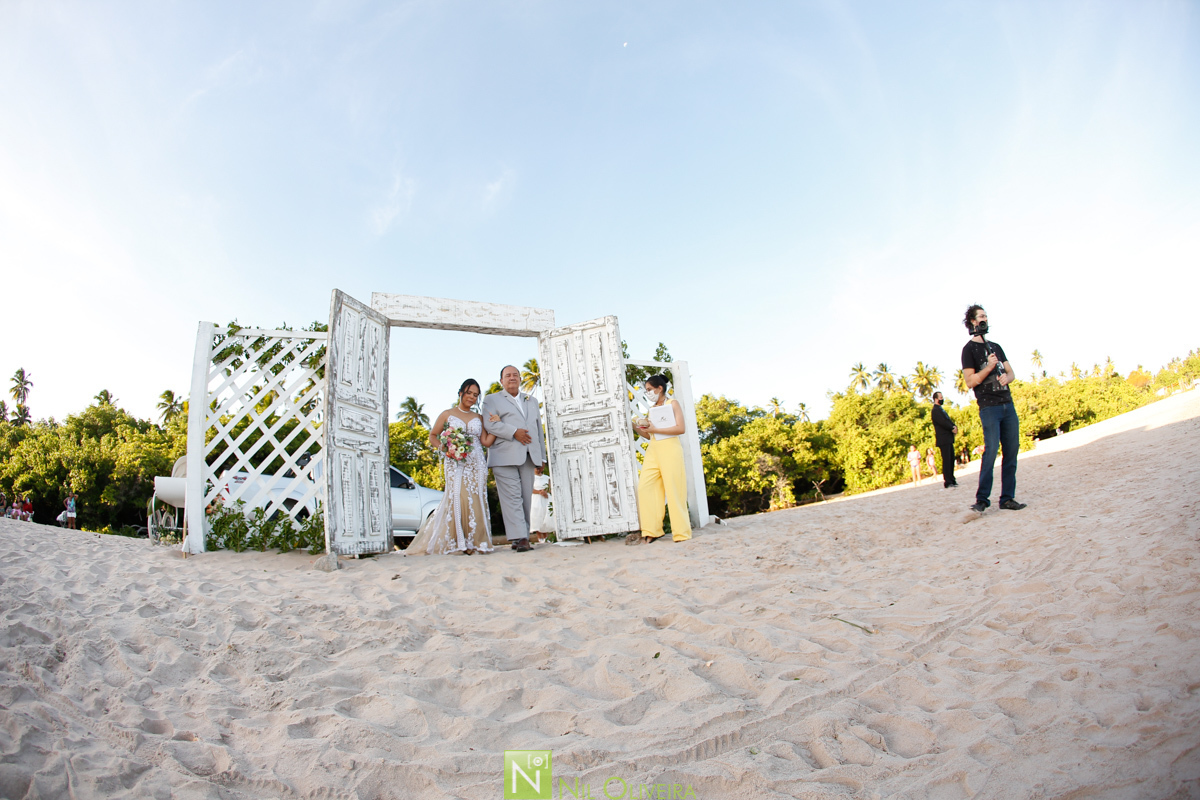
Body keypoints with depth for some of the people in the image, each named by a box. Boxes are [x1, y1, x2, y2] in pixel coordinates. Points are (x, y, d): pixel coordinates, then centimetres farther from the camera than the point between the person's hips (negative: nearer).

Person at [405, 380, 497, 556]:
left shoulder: (479, 418, 16)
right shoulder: (447, 414, 10)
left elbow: (486, 442, 7)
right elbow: (433, 436, 12)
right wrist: (442, 448, -6)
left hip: (476, 465, 3)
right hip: (455, 464, -2)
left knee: (476, 500, -5)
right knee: (457, 498, -13)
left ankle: (474, 542, 1)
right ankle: (460, 543, -9)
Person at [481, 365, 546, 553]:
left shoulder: (532, 401, 27)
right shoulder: (492, 399, 13)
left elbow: (539, 429, 24)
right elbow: (490, 424, -4)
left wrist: (541, 456, 17)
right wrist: (514, 432, -14)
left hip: (528, 456, 4)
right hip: (504, 457, -4)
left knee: (526, 498, 1)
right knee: (512, 497, -12)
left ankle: (524, 537, 4)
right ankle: (520, 538, -16)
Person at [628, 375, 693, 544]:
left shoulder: (673, 404, 5)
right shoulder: (651, 409, 20)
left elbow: (680, 428, -8)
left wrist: (655, 429, -11)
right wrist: (635, 427, 4)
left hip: (670, 448, -6)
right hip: (653, 450, 6)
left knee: (673, 489, -8)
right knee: (644, 486, -9)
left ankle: (681, 533, -2)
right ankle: (651, 532, -6)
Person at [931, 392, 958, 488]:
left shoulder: (940, 410, 21)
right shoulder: (935, 411, -9)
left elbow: (948, 421, 18)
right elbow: (943, 422, -18)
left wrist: (954, 427, 0)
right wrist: (952, 428, -9)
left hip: (948, 439, 9)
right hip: (943, 439, -9)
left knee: (951, 459, 10)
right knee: (946, 460, -10)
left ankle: (952, 480, 15)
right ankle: (947, 482, -9)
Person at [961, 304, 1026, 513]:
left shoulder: (996, 347, 20)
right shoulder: (969, 348, 0)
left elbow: (1010, 372, 18)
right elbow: (970, 381, -6)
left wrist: (1006, 377, -4)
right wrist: (989, 367, -19)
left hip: (1008, 404, 6)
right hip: (989, 407, -6)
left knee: (1011, 451, 2)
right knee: (991, 451, -13)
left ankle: (1007, 498, 7)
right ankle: (982, 499, -6)